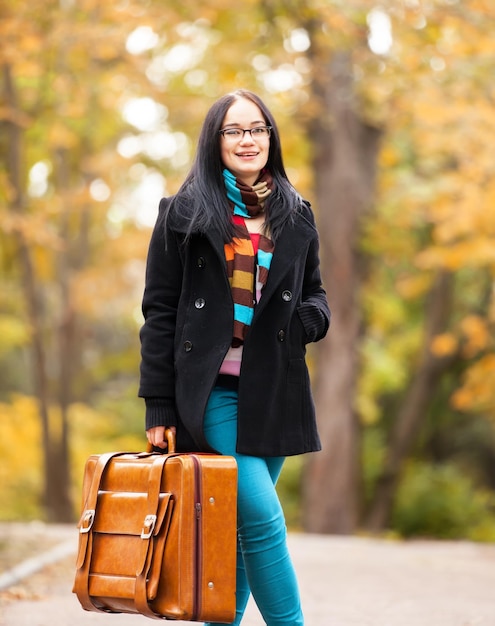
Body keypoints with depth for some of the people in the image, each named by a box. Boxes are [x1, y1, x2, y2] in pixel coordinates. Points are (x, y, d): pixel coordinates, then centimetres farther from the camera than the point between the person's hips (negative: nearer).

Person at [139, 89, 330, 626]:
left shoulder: (296, 218, 13)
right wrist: (159, 405, -5)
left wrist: (308, 318, -2)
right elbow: (160, 313, 0)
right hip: (211, 389, -4)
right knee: (261, 514, -15)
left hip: (273, 394, 4)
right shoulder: (183, 214, 2)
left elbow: (314, 296, 24)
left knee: (241, 526, 6)